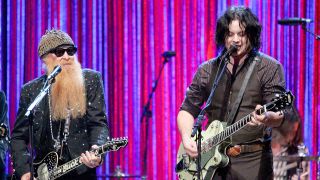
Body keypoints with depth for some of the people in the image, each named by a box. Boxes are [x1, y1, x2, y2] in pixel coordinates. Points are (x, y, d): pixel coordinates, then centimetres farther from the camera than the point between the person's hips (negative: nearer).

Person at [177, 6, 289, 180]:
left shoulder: (269, 68, 0)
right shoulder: (207, 70, 11)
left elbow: (279, 114, -8)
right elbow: (188, 109, 15)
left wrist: (268, 118, -31)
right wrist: (187, 138, -4)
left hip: (252, 160, -3)